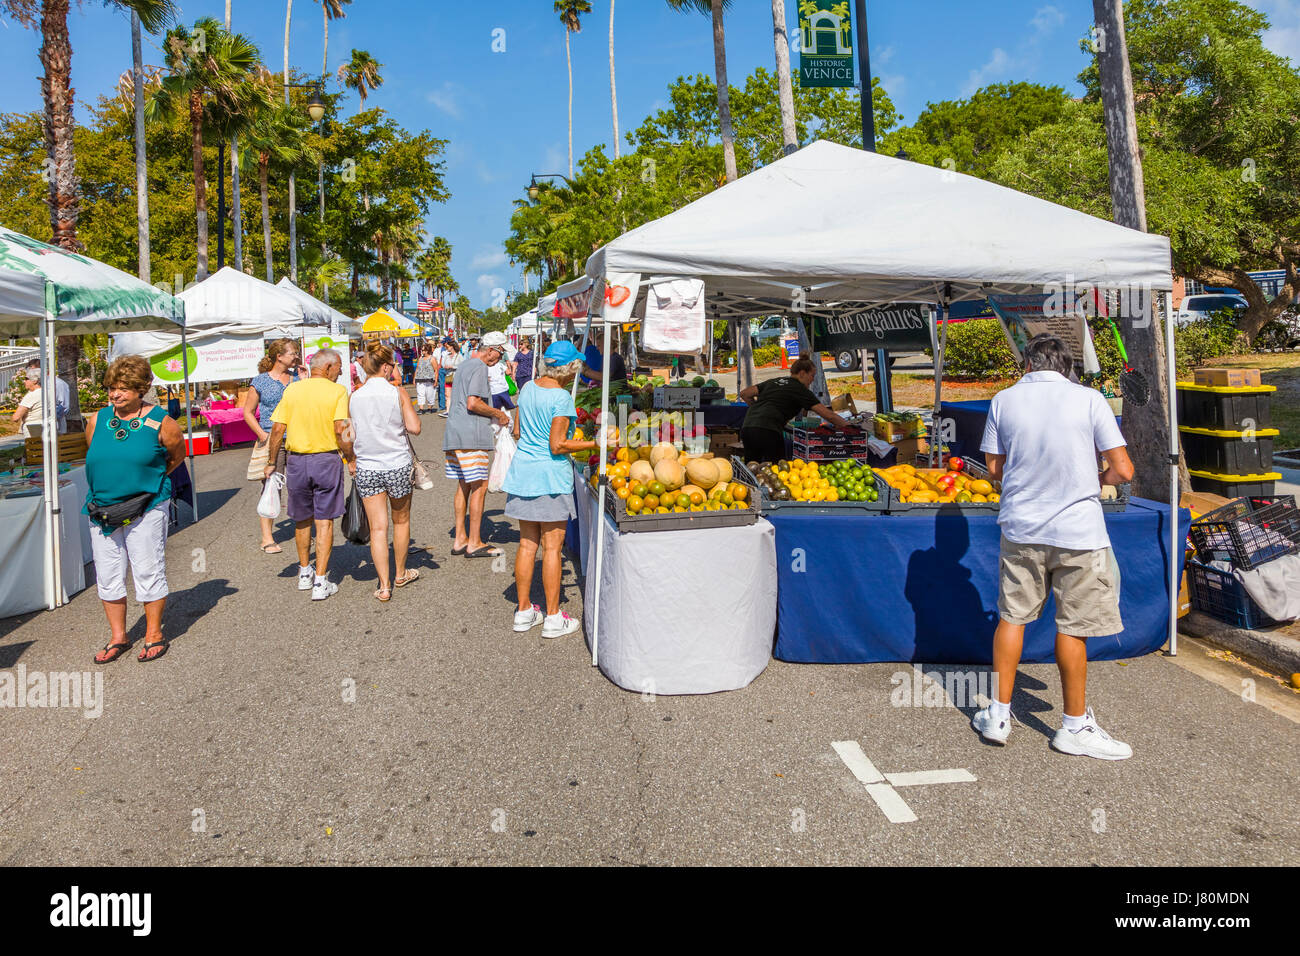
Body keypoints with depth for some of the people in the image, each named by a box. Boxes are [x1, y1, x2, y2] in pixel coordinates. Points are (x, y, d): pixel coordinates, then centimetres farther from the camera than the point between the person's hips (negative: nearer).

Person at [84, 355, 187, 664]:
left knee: (148, 572, 1)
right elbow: (93, 458, 22)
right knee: (107, 576, 9)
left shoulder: (160, 422, -5)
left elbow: (176, 456, 10)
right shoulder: (97, 420, 6)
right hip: (102, 509, 4)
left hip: (145, 508, -4)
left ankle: (154, 634, 16)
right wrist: (112, 482, 14)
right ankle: (118, 637, 22)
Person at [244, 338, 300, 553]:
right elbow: (248, 412, 6)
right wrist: (262, 435, -7)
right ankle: (267, 538, -2)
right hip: (271, 439, -3)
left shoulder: (297, 377, 12)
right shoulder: (261, 381, 3)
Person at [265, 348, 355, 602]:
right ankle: (320, 582, 3)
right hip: (327, 460, -3)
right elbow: (341, 430, -17)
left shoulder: (292, 390, 2)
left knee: (302, 519, 19)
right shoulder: (337, 391, -7)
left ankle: (304, 574, 33)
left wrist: (271, 462, 8)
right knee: (324, 521, 4)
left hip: (297, 460, 3)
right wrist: (351, 459, -6)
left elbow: (277, 429, -1)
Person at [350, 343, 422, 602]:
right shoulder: (398, 393, -9)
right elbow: (414, 428, -12)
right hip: (397, 466, -1)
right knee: (401, 520, 18)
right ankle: (401, 574, 32)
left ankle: (384, 585, 1)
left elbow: (350, 437, 1)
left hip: (366, 468, 2)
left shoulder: (355, 397, -1)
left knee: (378, 527, 4)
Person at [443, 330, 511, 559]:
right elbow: (473, 403, -19)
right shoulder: (479, 367, -10)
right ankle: (474, 543, 0)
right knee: (479, 487, -4)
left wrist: (492, 413, 23)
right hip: (471, 436, -10)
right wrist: (498, 414, -6)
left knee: (464, 486, 13)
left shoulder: (465, 364, 22)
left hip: (455, 435, 10)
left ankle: (460, 540, 16)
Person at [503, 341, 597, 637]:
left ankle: (524, 612, 21)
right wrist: (596, 443, -11)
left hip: (523, 471, 7)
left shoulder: (528, 388, 7)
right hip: (551, 474, -7)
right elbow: (558, 446, -17)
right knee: (552, 547, 0)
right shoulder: (561, 398, -15)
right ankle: (553, 617, 7)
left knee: (527, 544, 13)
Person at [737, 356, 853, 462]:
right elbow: (827, 414, 0)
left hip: (747, 427, 7)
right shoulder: (799, 389, 4)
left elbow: (744, 394, 22)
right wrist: (847, 426, 5)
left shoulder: (773, 382, 23)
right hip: (768, 431, -7)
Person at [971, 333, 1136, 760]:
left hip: (1020, 528, 3)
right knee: (1072, 627, 7)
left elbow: (994, 468, 6)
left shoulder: (1003, 400, 1)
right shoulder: (1089, 399, -6)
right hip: (1077, 531, -2)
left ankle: (999, 714, 21)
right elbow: (1123, 471, -7)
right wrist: (1095, 480, 14)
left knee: (1012, 617, 14)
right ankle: (1075, 726, 19)